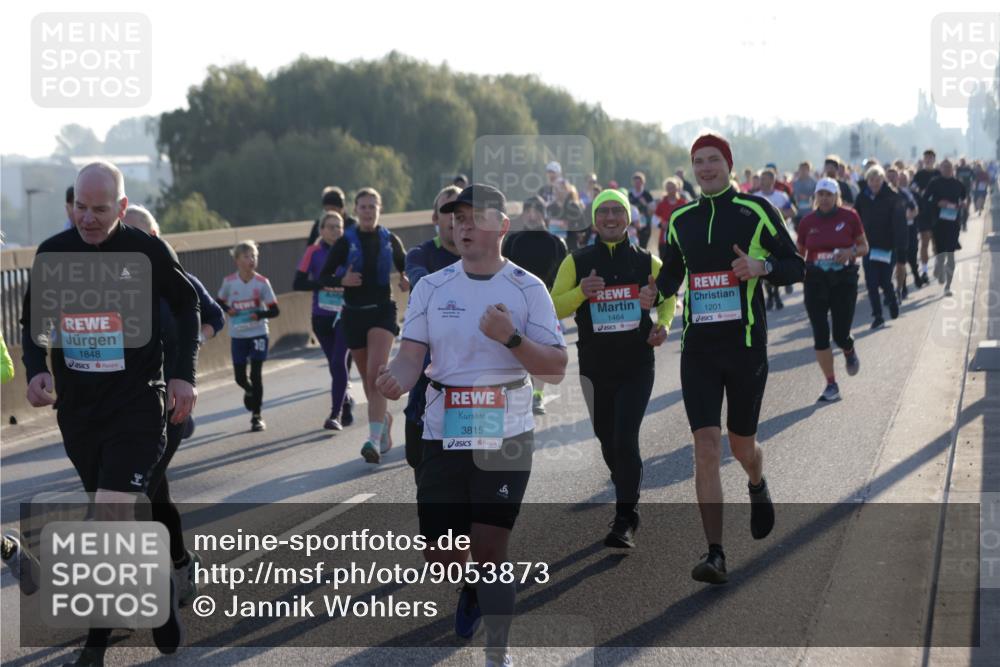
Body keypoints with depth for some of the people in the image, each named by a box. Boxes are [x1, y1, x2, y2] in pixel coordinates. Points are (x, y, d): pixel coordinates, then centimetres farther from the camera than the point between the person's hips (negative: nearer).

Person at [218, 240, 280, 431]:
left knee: (256, 375, -6)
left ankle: (256, 416, 4)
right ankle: (250, 391, 39)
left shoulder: (262, 283, -8)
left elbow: (275, 310, -6)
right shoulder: (229, 282, -4)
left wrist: (259, 315, -23)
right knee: (240, 377, 4)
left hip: (258, 334, -2)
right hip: (237, 336, 2)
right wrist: (227, 310, -9)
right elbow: (219, 302, 11)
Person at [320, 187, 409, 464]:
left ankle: (375, 440, -25)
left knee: (376, 372, -19)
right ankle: (384, 419, 40)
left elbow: (405, 267, 18)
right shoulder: (345, 242, -1)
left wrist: (406, 281, -4)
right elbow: (323, 277, 1)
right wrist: (342, 280, -19)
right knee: (368, 377, 12)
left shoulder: (390, 240, 3)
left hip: (382, 312, -2)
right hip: (354, 314, 2)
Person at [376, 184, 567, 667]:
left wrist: (510, 337, -21)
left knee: (489, 552, -7)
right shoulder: (431, 287, 4)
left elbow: (556, 369, -5)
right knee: (442, 560, 7)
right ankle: (473, 591, 42)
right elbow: (411, 355, -1)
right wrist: (396, 380, -24)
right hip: (443, 437, 3)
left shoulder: (527, 289, -2)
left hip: (506, 436, -3)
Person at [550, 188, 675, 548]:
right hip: (596, 366, 2)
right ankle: (626, 498, 39)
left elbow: (668, 297, 17)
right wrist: (581, 292, -20)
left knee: (625, 440, -12)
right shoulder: (577, 262, -1)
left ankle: (625, 520, -6)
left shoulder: (646, 261, 2)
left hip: (638, 366, -2)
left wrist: (663, 324, -3)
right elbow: (554, 308, -2)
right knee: (608, 440, 14)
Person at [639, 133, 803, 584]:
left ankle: (758, 487, 49)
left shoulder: (757, 211, -1)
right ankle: (715, 554, -11)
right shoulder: (681, 220, 9)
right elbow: (672, 270, 22)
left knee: (741, 444, 9)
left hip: (746, 344, -2)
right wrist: (656, 293, 0)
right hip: (698, 347, 2)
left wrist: (761, 267, -18)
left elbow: (795, 266, 2)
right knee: (706, 443, -11)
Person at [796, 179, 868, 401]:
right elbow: (799, 253, 11)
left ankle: (849, 352, 35)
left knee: (840, 335, -4)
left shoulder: (849, 217, -3)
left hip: (844, 280, -2)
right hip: (815, 280, 2)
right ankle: (831, 385, 8)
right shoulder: (807, 222, 2)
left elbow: (864, 247, 5)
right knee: (820, 335, -3)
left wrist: (851, 252, -15)